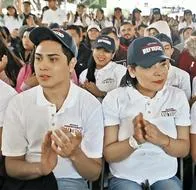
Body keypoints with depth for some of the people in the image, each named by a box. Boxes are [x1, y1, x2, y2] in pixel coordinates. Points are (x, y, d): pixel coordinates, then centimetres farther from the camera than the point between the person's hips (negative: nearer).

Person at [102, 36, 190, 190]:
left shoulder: (178, 96, -3)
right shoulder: (114, 98, -10)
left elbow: (184, 150, -1)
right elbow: (108, 154, -9)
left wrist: (162, 139, -21)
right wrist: (134, 140, -28)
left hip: (165, 177, 2)